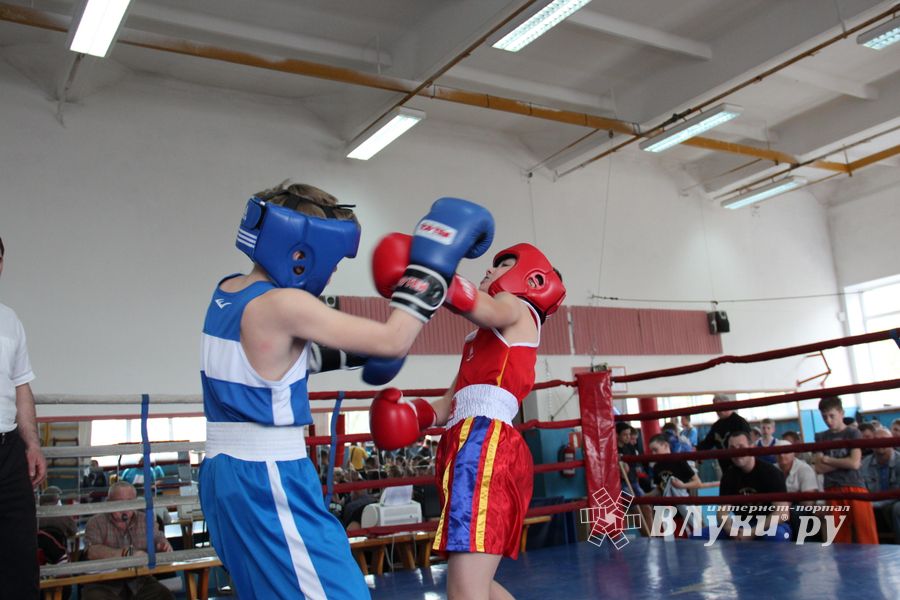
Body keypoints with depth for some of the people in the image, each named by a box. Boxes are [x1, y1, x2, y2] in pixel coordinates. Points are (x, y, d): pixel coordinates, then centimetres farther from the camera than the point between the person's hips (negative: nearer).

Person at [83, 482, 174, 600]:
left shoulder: (146, 520, 10)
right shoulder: (96, 523, -1)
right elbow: (92, 552, -16)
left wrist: (164, 545, -10)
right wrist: (127, 554, -25)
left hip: (139, 581, 2)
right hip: (104, 583, -2)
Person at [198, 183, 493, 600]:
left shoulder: (228, 292, 7)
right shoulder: (281, 304, -19)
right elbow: (392, 341, -18)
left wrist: (347, 354, 16)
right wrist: (432, 262, -12)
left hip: (227, 473, 10)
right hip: (267, 481, -10)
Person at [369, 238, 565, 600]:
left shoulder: (517, 307, 6)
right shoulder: (480, 339, 29)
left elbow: (476, 305, -20)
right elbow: (449, 405, 23)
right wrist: (412, 414, 4)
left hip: (486, 446, -10)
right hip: (469, 446, 10)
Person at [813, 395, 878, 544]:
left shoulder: (853, 433, 1)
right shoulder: (821, 437, 10)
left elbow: (854, 463, -10)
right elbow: (819, 468, 2)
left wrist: (828, 460, -1)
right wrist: (844, 462, -7)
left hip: (855, 487, -3)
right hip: (832, 490, 3)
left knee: (866, 533, -5)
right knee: (839, 536, 6)